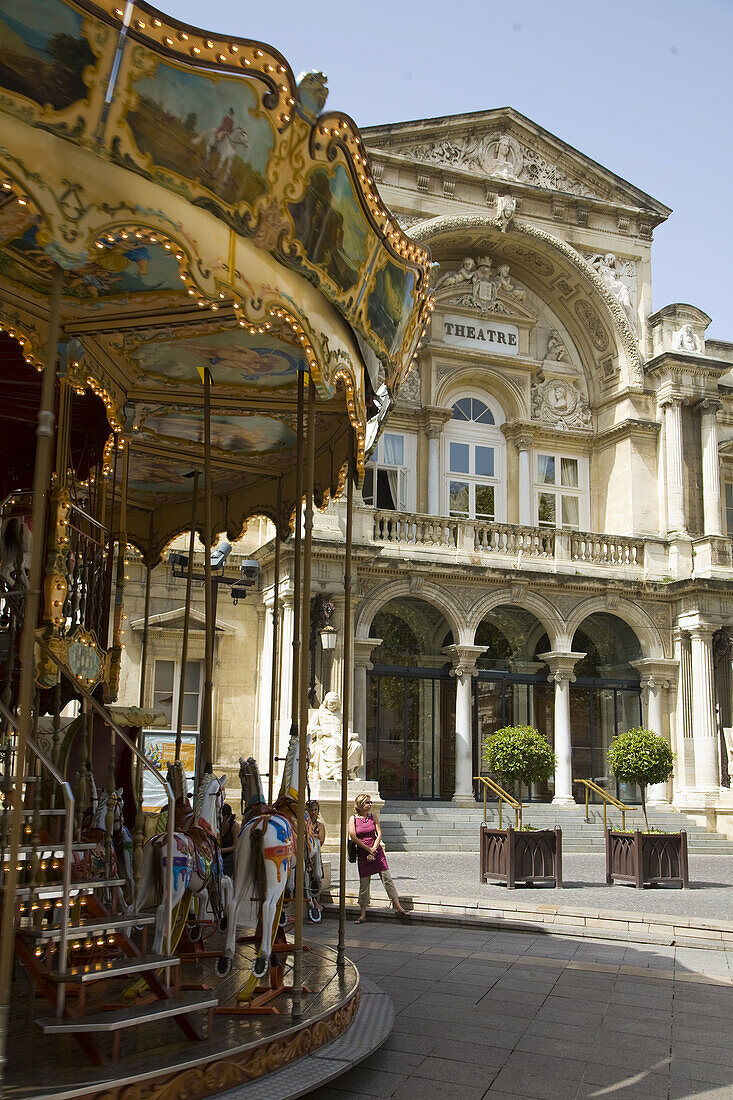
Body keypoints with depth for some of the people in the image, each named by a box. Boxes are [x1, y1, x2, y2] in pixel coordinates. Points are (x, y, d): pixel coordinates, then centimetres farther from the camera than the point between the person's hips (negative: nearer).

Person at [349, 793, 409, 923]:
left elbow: (379, 834, 0)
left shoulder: (372, 816, 5)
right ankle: (363, 914, 10)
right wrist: (369, 849, -11)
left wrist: (374, 851, -11)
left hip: (377, 851, 2)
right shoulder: (353, 819, -2)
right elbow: (353, 837, -10)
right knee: (364, 883, 1)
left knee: (387, 879, -3)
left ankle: (398, 908, -1)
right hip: (363, 854, -2)